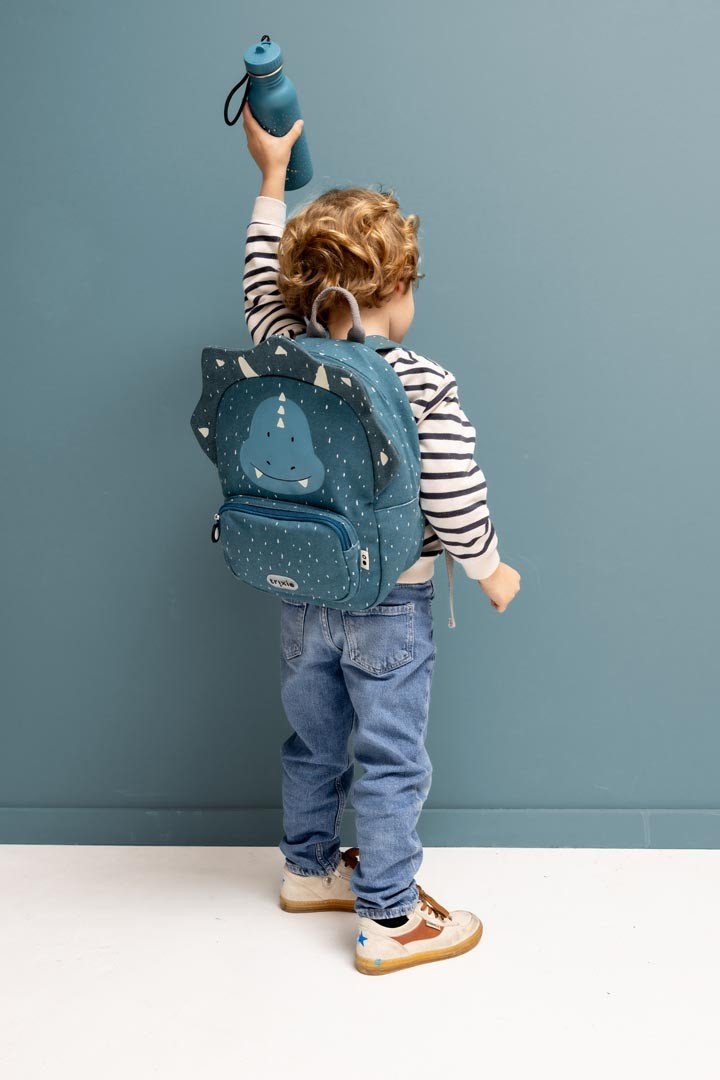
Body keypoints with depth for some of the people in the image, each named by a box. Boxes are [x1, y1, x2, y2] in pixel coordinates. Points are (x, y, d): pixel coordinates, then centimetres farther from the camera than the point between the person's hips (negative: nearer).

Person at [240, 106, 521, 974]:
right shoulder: (425, 386, -21)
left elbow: (263, 284, 13)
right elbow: (454, 501, -18)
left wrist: (272, 176, 20)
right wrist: (491, 570, 0)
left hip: (302, 598, 6)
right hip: (388, 608, -6)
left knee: (313, 739, 22)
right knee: (391, 762, 6)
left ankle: (310, 870, 41)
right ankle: (389, 921, 18)